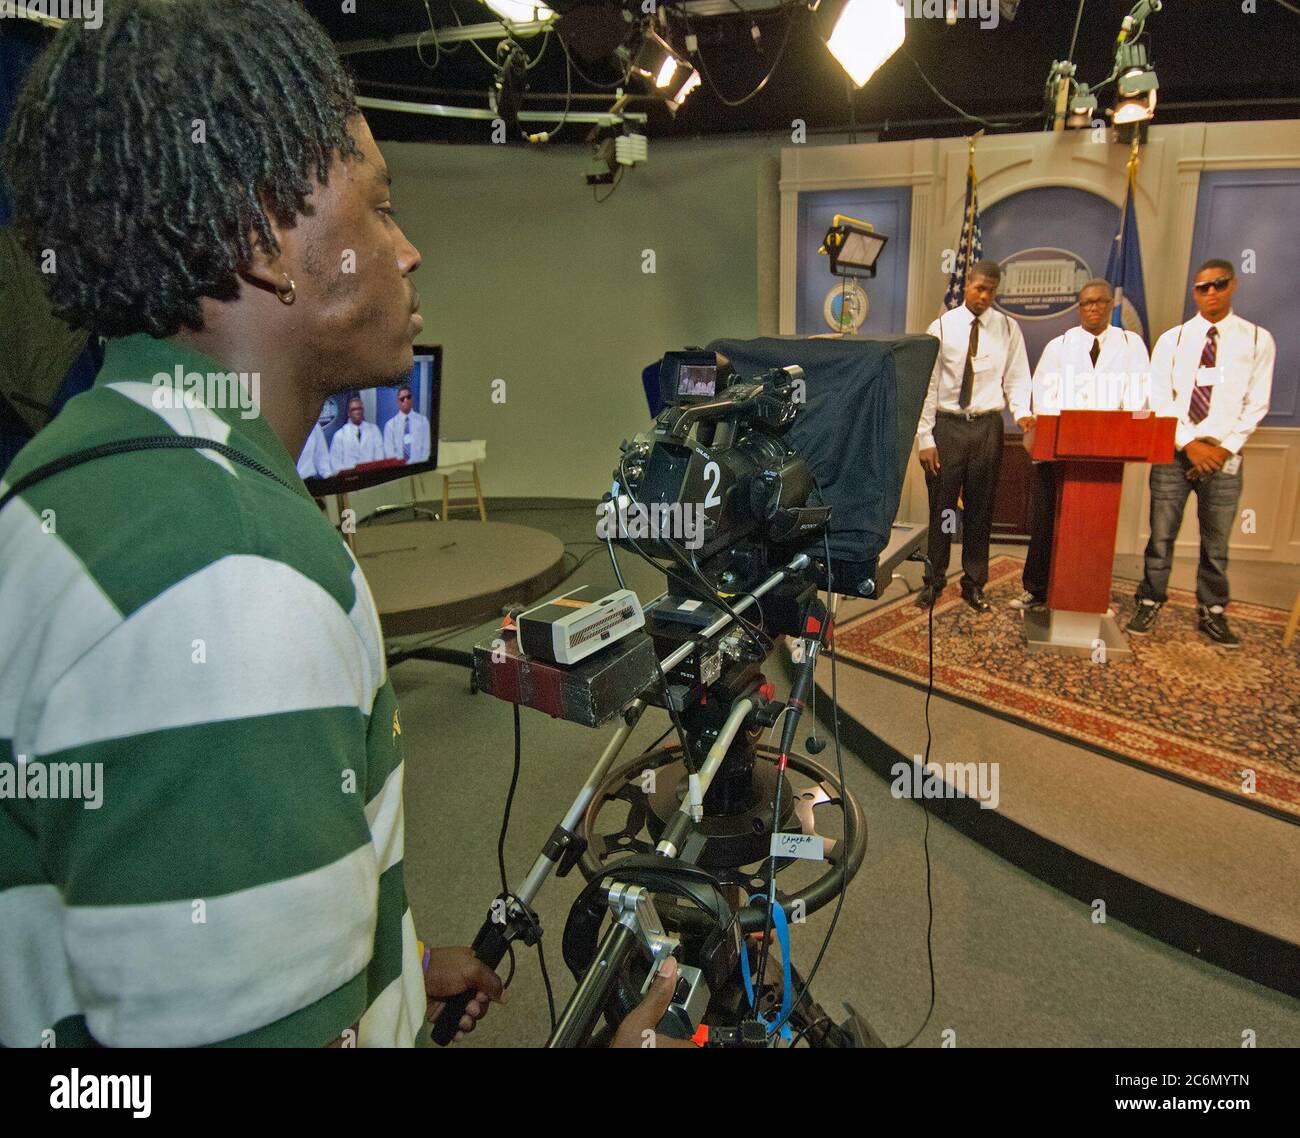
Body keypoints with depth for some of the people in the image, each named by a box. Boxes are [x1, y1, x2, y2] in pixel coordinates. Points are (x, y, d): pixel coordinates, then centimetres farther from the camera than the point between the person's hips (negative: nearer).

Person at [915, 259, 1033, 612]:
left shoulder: (1008, 329, 4)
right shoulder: (942, 327, -1)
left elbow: (1016, 380, 5)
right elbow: (928, 385, -3)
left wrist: (1021, 412, -17)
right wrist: (925, 439, -8)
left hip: (987, 426, 2)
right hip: (946, 425, -1)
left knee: (980, 509, 9)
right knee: (941, 507, 4)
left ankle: (974, 584, 22)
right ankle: (933, 582, 18)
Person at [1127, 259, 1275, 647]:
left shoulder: (1257, 340, 5)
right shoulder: (1172, 339, 5)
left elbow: (1256, 405, 3)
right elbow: (1159, 400, 0)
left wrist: (1224, 449, -7)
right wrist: (1190, 444, -10)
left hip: (1224, 455, 0)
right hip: (1174, 451, 0)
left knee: (1216, 542, 7)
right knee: (1161, 535, 1)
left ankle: (1211, 613, 19)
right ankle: (1149, 604, 12)